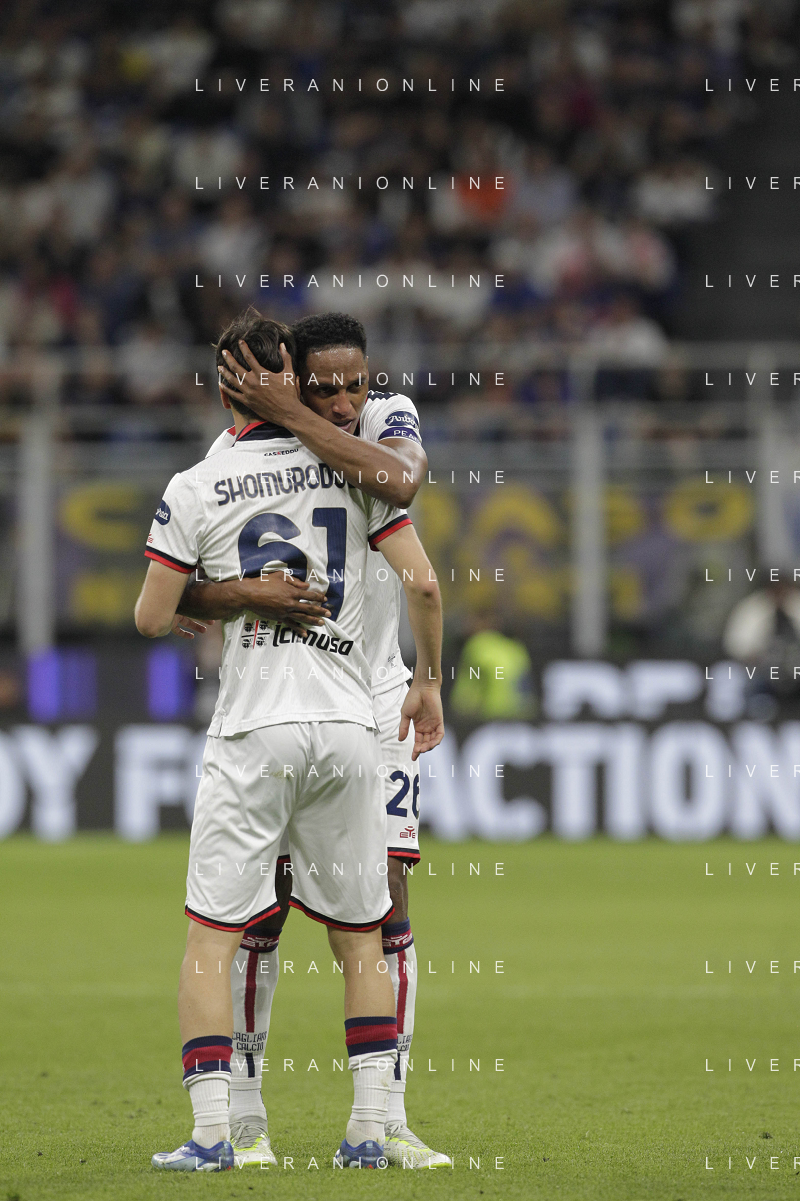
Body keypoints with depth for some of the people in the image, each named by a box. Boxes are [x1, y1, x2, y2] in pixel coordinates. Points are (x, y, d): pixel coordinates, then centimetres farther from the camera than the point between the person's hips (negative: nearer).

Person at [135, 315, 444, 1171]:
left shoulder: (194, 489, 0)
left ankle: (211, 1132, -6)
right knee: (359, 938, 12)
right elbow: (423, 586, 0)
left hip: (252, 730, -2)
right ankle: (368, 1129, 7)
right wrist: (429, 681, 15)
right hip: (347, 725, 2)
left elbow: (151, 619, 1)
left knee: (212, 936, 4)